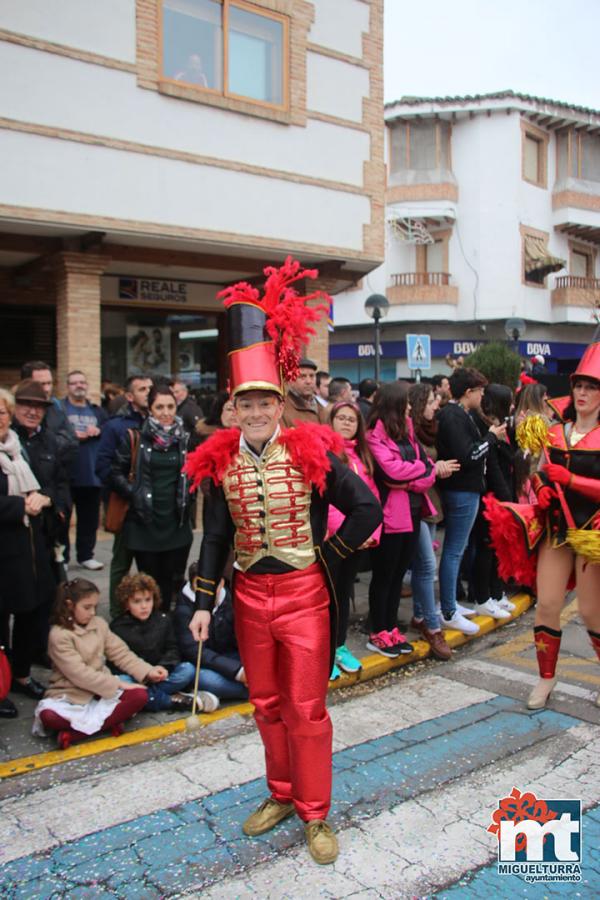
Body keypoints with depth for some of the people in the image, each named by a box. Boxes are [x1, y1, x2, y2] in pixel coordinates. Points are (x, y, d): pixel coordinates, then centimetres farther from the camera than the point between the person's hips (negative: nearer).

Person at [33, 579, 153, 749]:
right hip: (70, 695, -5)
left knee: (140, 695, -21)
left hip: (103, 690, 5)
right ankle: (109, 721, -25)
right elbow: (80, 674, -19)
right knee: (48, 716, -36)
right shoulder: (59, 635, -14)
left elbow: (121, 653, 5)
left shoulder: (99, 624, 5)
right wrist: (118, 684, -20)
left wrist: (147, 671, -10)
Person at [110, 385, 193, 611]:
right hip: (144, 523, -2)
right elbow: (116, 473, 1)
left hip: (176, 523, 3)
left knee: (172, 581, 7)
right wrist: (134, 494, -11)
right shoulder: (135, 438, -2)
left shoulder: (184, 439, 7)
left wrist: (186, 497, 4)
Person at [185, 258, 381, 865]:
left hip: (304, 594, -3)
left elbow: (367, 508, -8)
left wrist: (330, 556, -7)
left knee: (306, 708, 6)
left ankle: (315, 814, 23)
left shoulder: (310, 453, -11)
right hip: (249, 595, 4)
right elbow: (216, 538, 3)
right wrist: (203, 604, 1)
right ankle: (281, 794, 37)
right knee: (266, 703, 17)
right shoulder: (220, 463, -1)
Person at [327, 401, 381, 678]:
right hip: (332, 538, -6)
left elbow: (372, 497, 11)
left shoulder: (362, 455, 14)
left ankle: (340, 646, 26)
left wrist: (372, 532, -2)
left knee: (344, 592, 15)